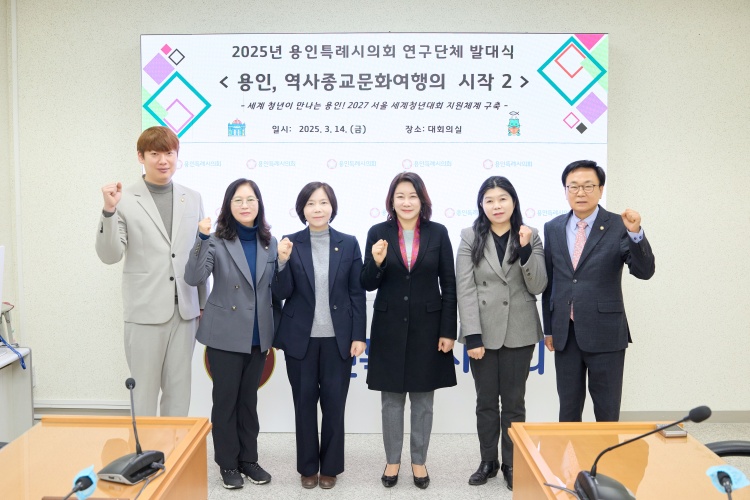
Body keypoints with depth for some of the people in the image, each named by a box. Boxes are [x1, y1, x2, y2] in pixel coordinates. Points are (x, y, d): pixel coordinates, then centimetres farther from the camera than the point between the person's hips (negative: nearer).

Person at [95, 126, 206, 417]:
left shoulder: (193, 199, 8)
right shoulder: (125, 200, -4)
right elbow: (109, 256, -9)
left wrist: (204, 303, 14)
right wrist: (109, 211, -22)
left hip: (184, 309, 4)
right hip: (145, 311, -3)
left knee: (179, 390, 13)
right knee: (144, 390, 7)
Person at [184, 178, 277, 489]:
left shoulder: (269, 242, 5)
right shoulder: (217, 240, -8)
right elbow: (194, 277, -23)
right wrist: (202, 239, -31)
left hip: (258, 335, 4)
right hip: (225, 334, -4)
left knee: (249, 400, 15)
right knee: (226, 400, 7)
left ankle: (248, 459, 28)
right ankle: (227, 463, 22)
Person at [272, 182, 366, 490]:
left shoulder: (349, 244, 1)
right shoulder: (290, 244, -1)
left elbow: (357, 293, 1)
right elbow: (281, 293, -3)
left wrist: (359, 335, -4)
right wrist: (283, 261, -20)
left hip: (338, 337, 0)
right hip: (300, 337, 0)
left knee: (334, 403, 7)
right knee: (304, 402, 9)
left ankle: (330, 466, 23)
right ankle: (307, 466, 25)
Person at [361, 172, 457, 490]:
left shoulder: (438, 233, -2)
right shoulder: (378, 233, -2)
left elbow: (449, 285, -1)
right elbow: (368, 285, -2)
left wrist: (448, 331, -5)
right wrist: (377, 262, -23)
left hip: (427, 327, 0)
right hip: (390, 328, 0)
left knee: (423, 399, 11)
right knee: (391, 399, 11)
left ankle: (419, 461, 27)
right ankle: (392, 461, 27)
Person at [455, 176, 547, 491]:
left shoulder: (530, 236, 2)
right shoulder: (470, 238, 0)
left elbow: (538, 286, -4)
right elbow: (465, 289, -6)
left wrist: (526, 249, -17)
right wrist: (472, 336, -13)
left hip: (519, 332, 0)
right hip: (483, 331, 0)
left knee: (514, 402, 9)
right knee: (486, 401, 10)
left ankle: (512, 464, 23)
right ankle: (488, 462, 25)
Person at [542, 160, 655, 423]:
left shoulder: (618, 226, -5)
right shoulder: (553, 228, 5)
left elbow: (644, 271, -14)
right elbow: (548, 281, 9)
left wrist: (636, 233, -30)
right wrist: (548, 328, 10)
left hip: (604, 333, -3)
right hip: (564, 334, 3)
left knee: (607, 410, 8)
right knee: (568, 408, 15)